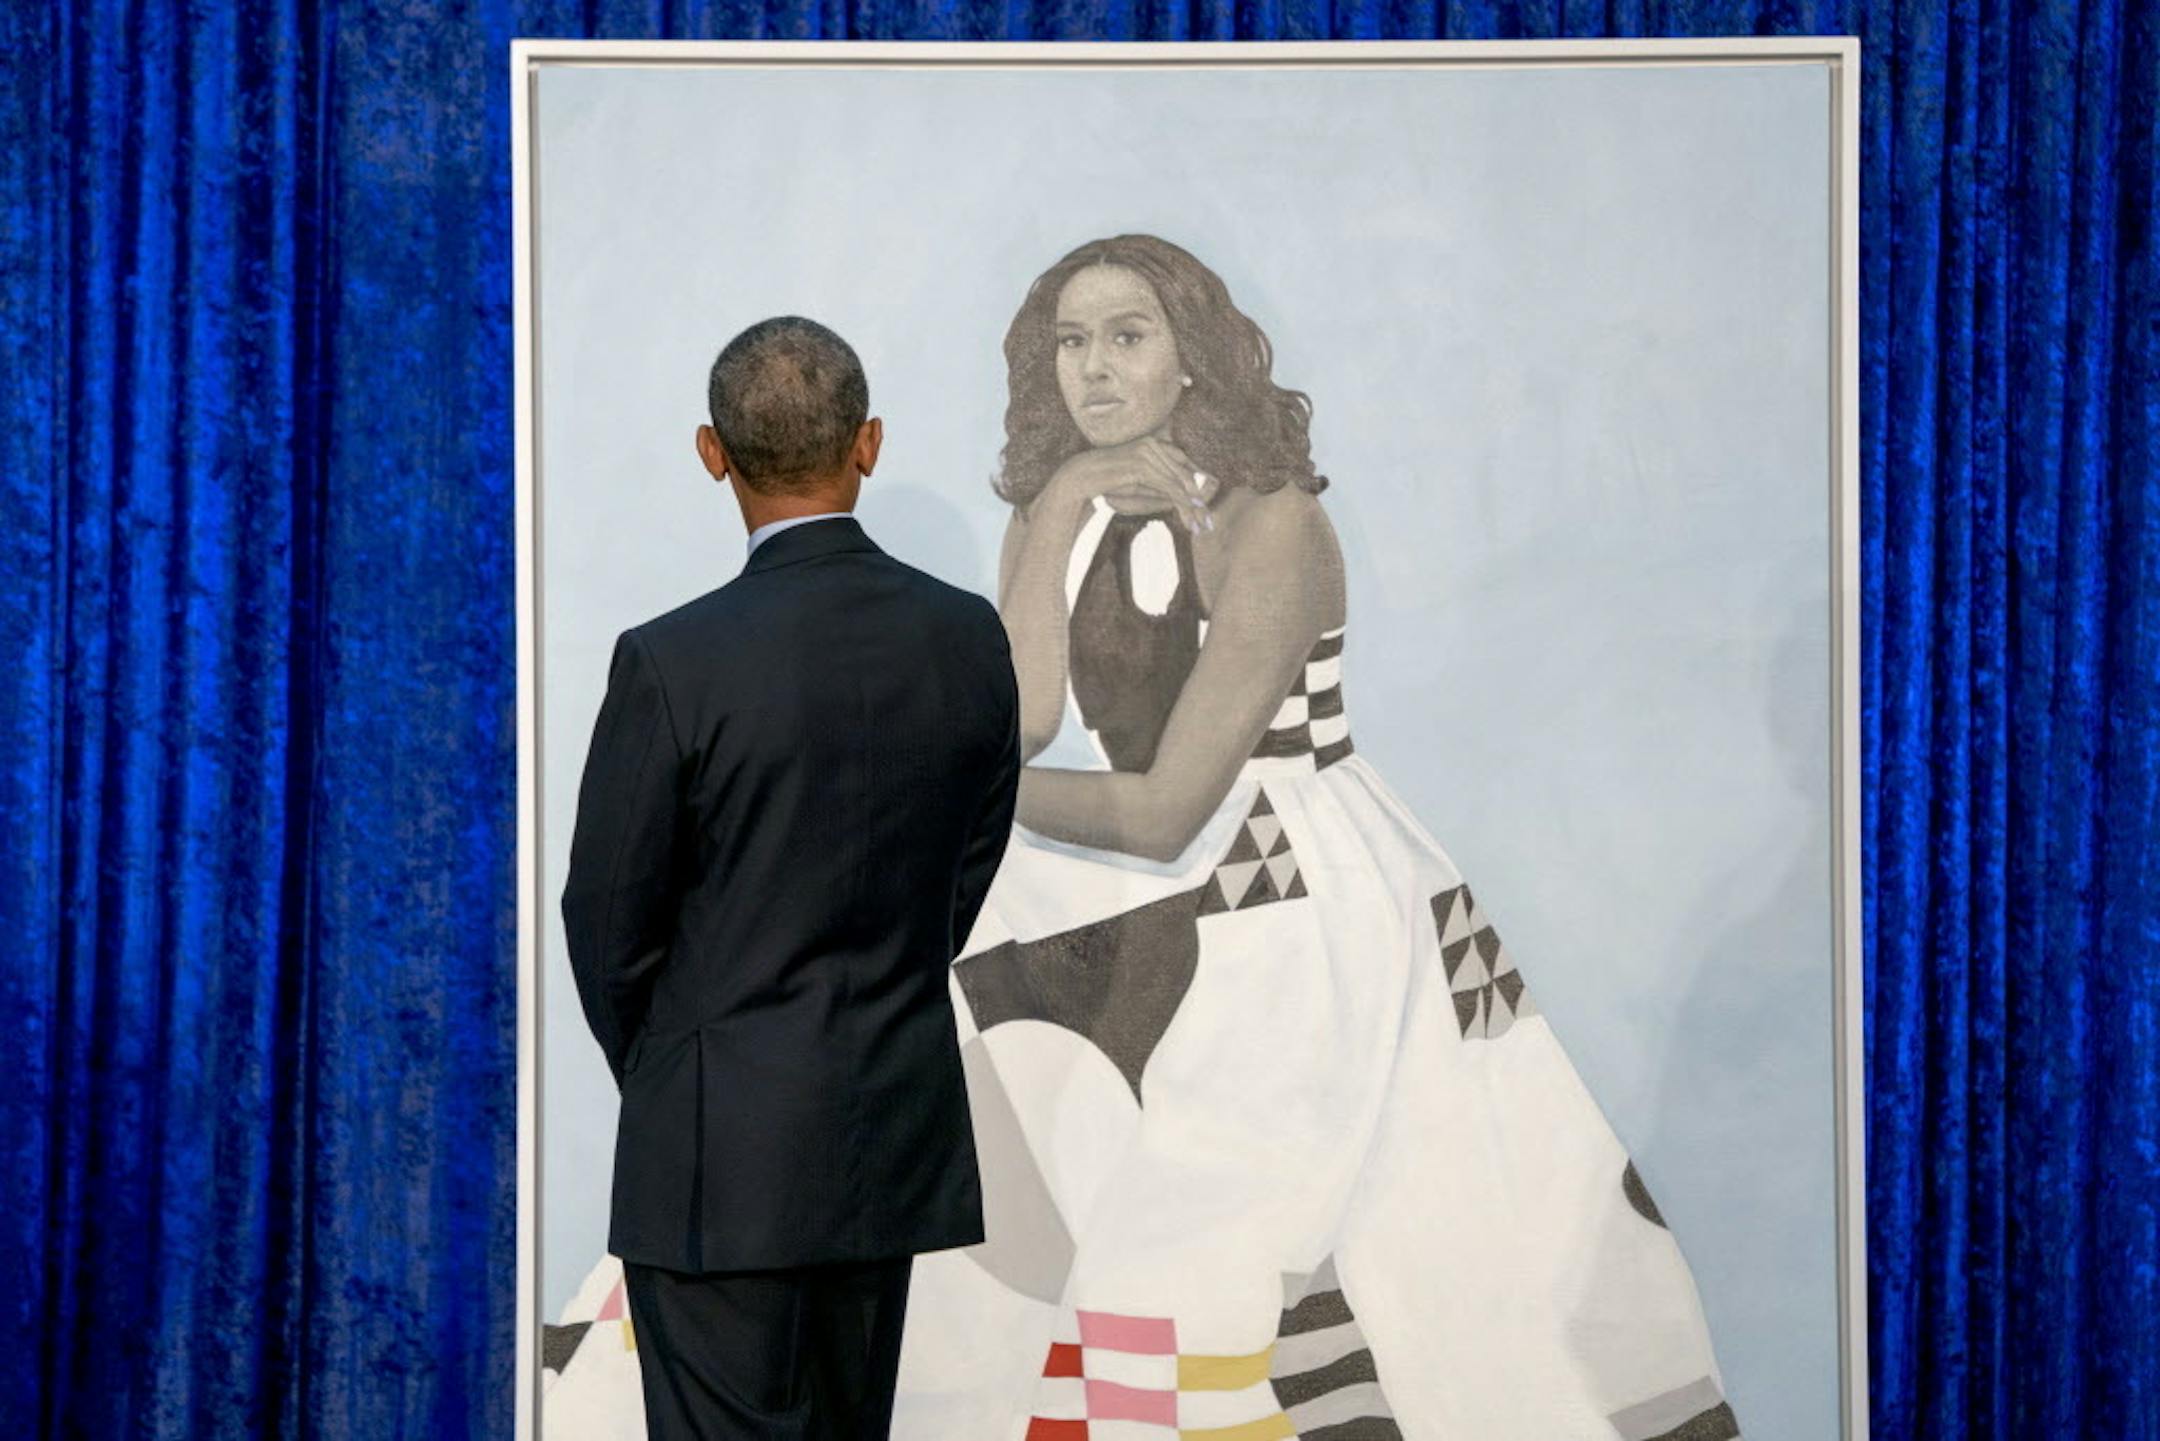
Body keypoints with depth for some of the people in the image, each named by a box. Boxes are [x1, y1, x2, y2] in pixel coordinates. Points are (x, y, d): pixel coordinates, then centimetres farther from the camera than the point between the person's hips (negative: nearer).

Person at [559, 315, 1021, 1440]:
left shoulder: (672, 663, -16)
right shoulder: (970, 640, -2)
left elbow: (610, 916, -7)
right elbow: (967, 878, 7)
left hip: (724, 1145, -5)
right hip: (898, 1135, 5)